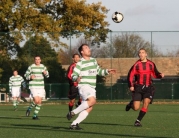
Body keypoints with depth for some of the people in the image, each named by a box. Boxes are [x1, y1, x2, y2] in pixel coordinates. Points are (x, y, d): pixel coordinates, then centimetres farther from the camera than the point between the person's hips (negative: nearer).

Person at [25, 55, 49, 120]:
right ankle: (29, 109, 11)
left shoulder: (43, 67, 8)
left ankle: (35, 115, 13)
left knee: (39, 102, 1)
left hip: (41, 86, 4)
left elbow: (47, 75, 16)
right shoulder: (31, 67, -3)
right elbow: (26, 75, 2)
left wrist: (45, 73, -8)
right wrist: (30, 77, -19)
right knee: (36, 100, -17)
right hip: (33, 86, -4)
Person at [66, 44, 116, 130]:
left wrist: (107, 71, 17)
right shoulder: (80, 63, -4)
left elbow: (99, 71, 31)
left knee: (89, 108, -4)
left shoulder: (93, 60, 18)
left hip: (92, 88, 7)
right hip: (84, 86, -7)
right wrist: (76, 79, -31)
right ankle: (73, 112, -20)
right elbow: (73, 75, -9)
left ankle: (74, 124, -2)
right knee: (92, 101, -30)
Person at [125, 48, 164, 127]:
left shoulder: (151, 64, 5)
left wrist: (160, 75, -4)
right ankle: (131, 104, 31)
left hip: (148, 87, 2)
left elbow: (155, 74, 16)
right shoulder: (136, 64, -1)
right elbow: (130, 75, 0)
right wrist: (131, 85, -11)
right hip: (138, 87, -2)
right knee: (136, 108, -7)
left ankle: (138, 121, -4)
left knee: (146, 103, -17)